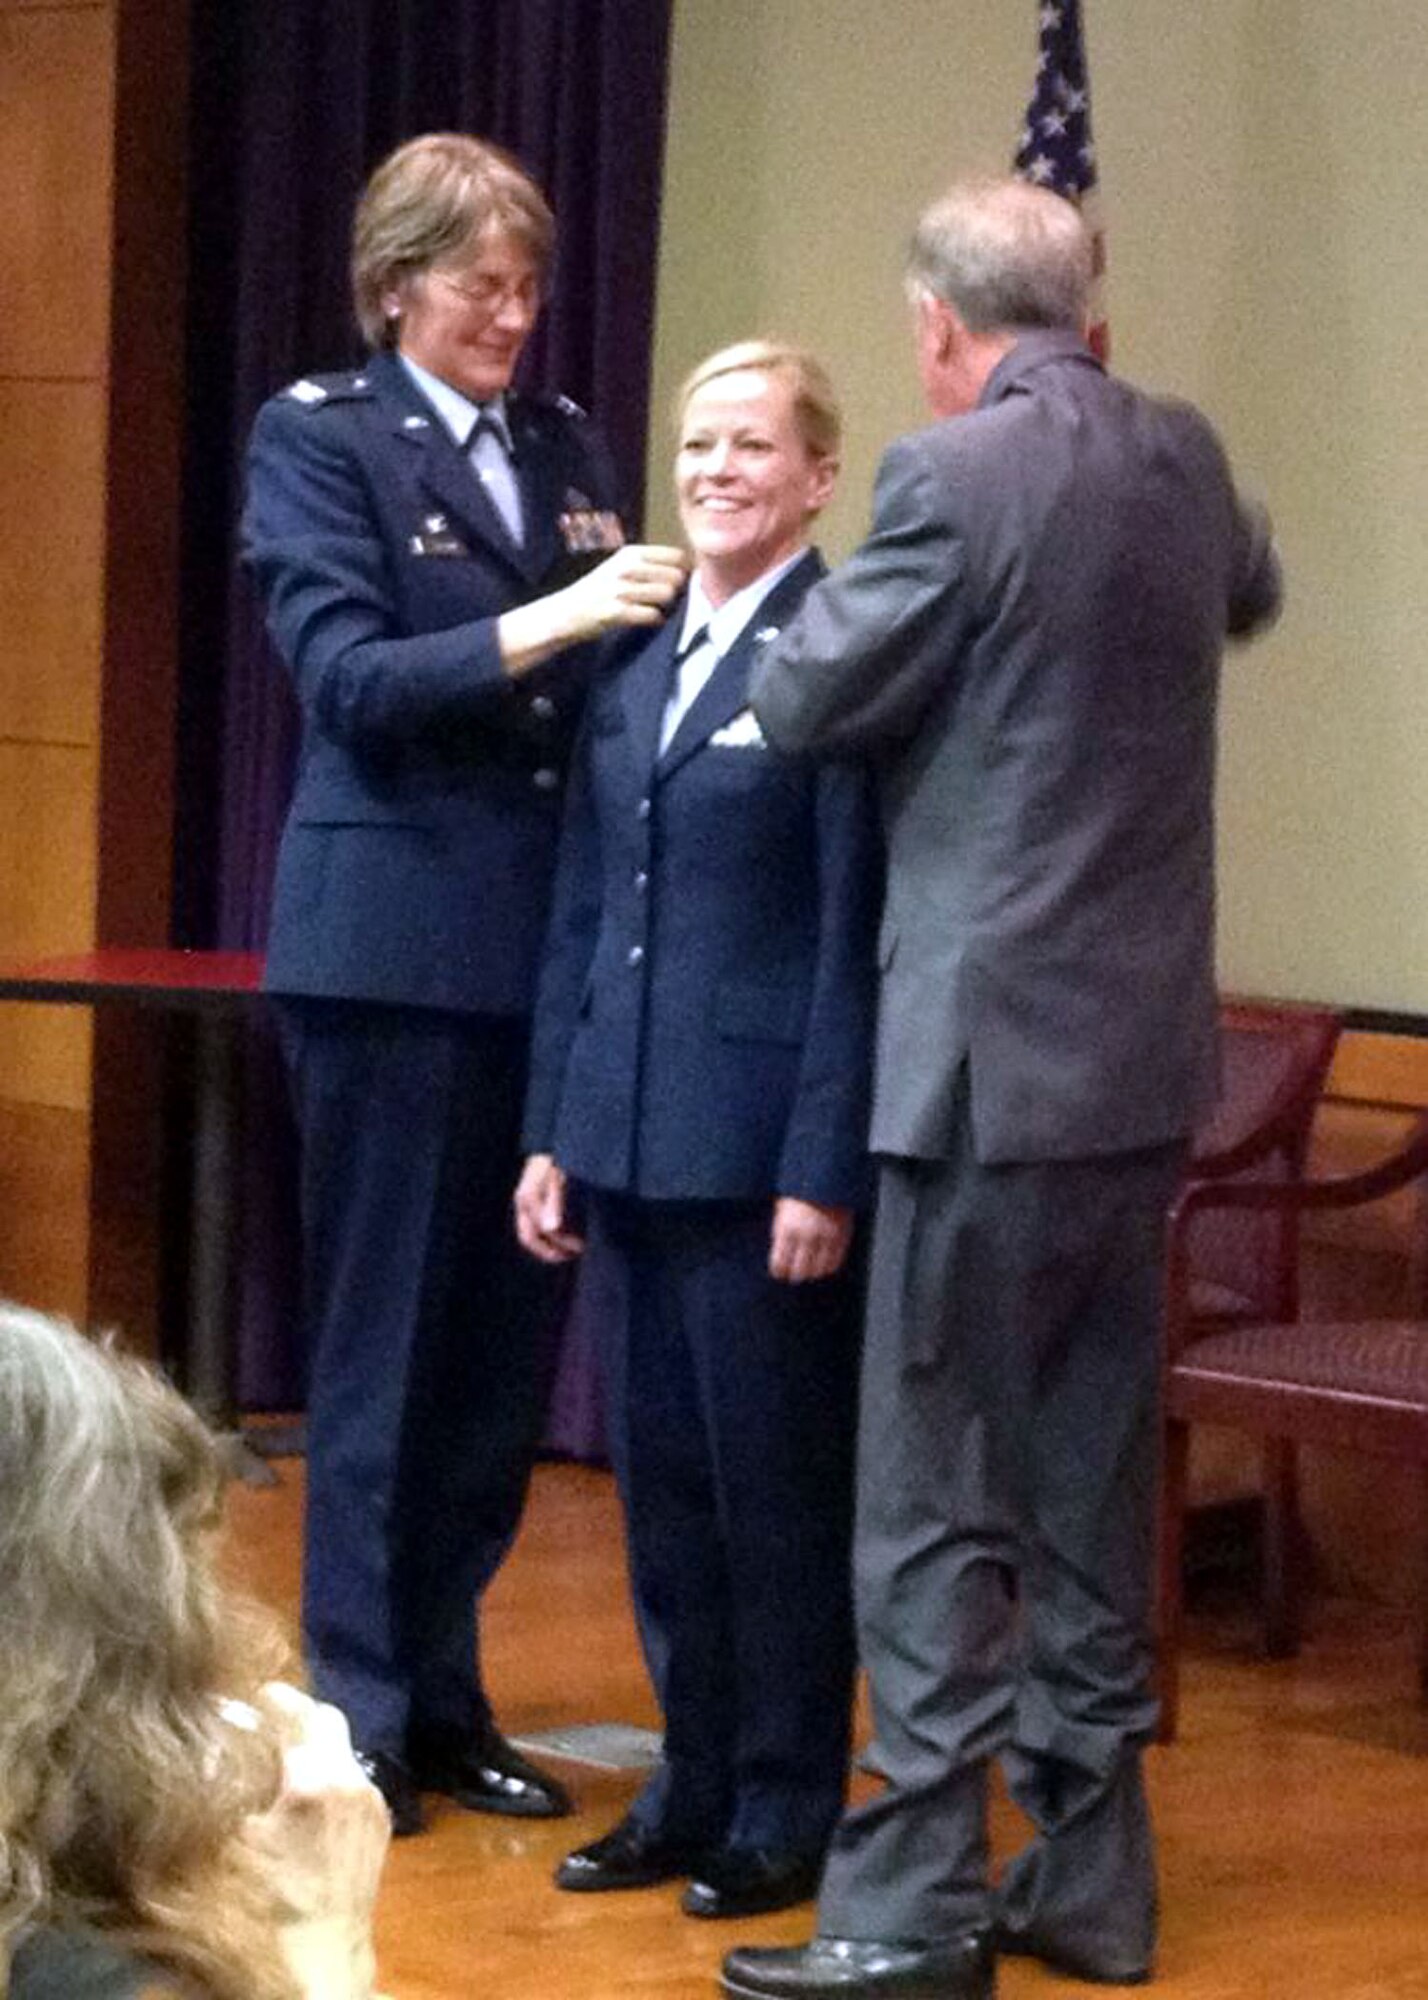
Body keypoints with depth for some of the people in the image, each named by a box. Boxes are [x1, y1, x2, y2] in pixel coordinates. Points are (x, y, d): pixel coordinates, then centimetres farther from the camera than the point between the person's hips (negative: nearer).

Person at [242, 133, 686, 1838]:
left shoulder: (566, 448, 13)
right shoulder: (318, 435, -2)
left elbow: (597, 686, 14)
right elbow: (350, 682, -13)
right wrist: (544, 623, -22)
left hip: (551, 949, 5)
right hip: (393, 950, -5)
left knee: (507, 1341, 8)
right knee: (383, 1341, 2)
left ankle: (445, 1693, 19)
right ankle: (358, 1709, 11)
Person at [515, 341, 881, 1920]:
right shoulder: (633, 664, 12)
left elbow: (855, 938, -13)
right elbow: (582, 914, 15)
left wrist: (826, 1170, -15)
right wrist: (550, 1129, 11)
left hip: (763, 1140, -7)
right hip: (632, 1136, 7)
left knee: (777, 1483, 2)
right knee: (660, 1477, 12)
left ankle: (786, 1812, 14)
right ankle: (693, 1785, 23)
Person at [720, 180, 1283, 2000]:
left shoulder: (957, 475, -15)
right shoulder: (1183, 459, 8)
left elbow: (801, 706, -7)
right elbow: (1250, 592, 31)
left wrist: (834, 596, 12)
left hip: (994, 1047, -7)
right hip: (1144, 1045, 7)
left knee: (935, 1492, -3)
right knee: (1090, 1474, 14)